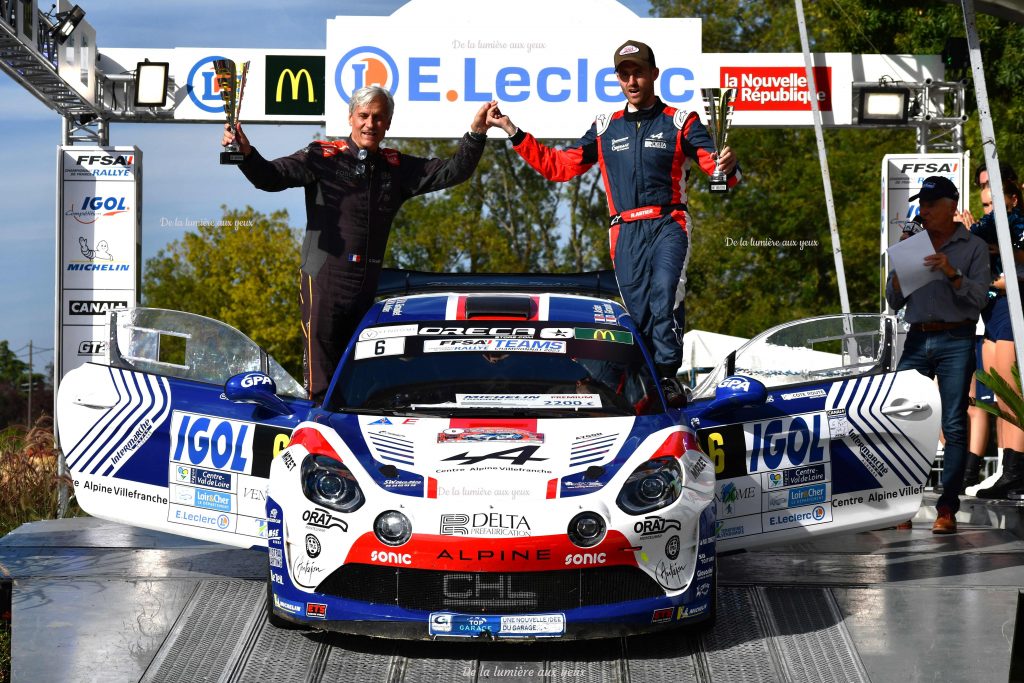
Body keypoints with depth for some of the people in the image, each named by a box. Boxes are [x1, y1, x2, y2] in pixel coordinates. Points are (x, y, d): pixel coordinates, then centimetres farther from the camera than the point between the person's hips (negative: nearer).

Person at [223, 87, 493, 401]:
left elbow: (453, 172, 10)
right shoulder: (323, 157, -2)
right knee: (321, 377, -8)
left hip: (366, 285, 5)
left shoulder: (396, 168, 12)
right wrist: (246, 153, -31)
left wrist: (476, 133, -2)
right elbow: (271, 177, -12)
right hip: (323, 279, -5)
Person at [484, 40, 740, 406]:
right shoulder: (604, 128, 18)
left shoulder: (680, 122, 6)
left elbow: (714, 164, -3)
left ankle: (668, 374, -25)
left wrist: (727, 166, -29)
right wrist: (511, 131, 16)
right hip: (625, 233, 4)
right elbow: (557, 165, 22)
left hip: (668, 224, -4)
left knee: (665, 290, -26)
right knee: (638, 310, -2)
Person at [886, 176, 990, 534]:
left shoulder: (973, 246, 5)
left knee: (954, 426, -6)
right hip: (917, 340, 4)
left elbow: (978, 298, -4)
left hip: (956, 340, -4)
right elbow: (895, 301, 14)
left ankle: (947, 508, -5)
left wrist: (952, 273, -19)